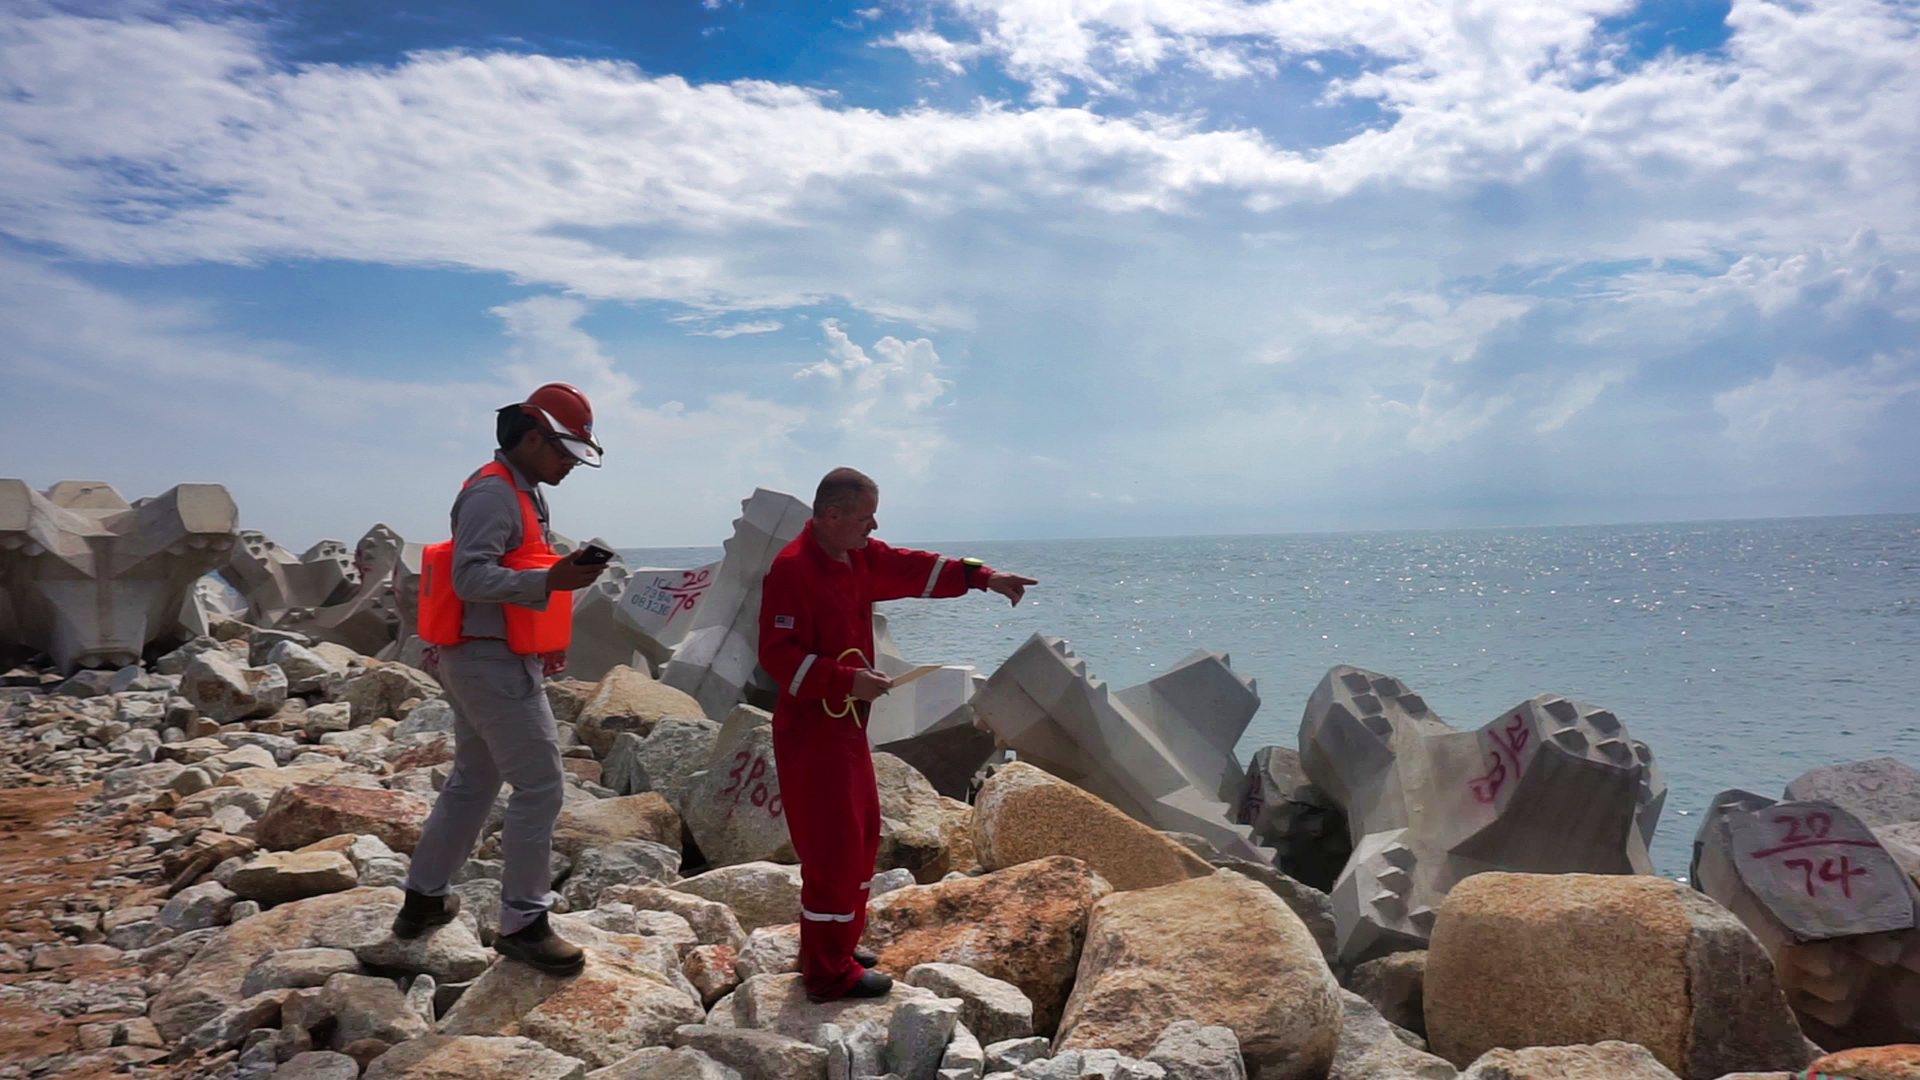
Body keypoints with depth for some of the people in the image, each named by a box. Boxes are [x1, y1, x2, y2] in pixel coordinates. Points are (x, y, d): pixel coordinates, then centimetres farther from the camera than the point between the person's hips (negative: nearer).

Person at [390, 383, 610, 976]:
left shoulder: (522, 492, 15)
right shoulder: (492, 492, -16)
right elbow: (470, 577, -25)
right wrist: (552, 580, -34)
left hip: (487, 660, 11)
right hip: (492, 665, -11)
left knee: (473, 782, 20)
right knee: (540, 787, -7)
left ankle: (424, 899, 32)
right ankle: (522, 923, 2)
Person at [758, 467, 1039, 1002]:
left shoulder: (860, 556, 7)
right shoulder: (791, 568, -20)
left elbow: (912, 568, 12)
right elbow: (777, 655, -23)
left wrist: (982, 576, 3)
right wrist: (848, 680, -26)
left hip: (847, 722, 10)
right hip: (810, 728, -10)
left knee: (860, 833, 18)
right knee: (831, 846, -4)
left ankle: (832, 946, 33)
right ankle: (829, 973, 8)